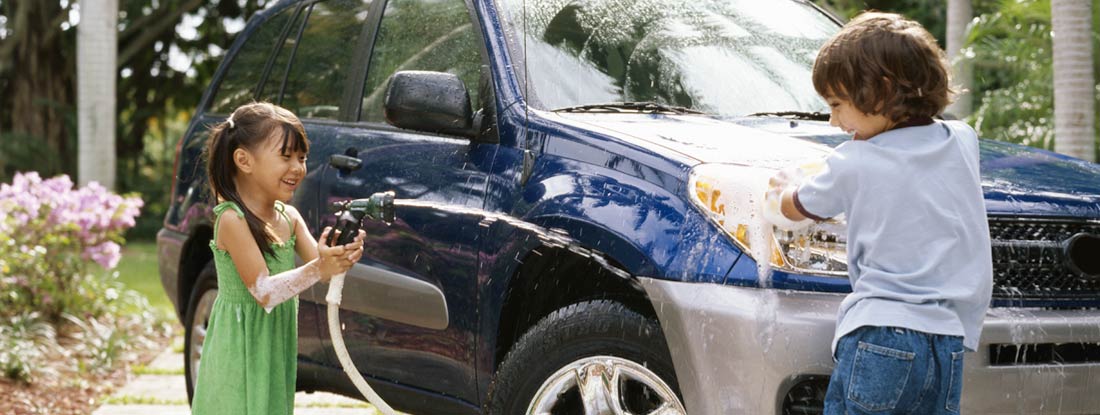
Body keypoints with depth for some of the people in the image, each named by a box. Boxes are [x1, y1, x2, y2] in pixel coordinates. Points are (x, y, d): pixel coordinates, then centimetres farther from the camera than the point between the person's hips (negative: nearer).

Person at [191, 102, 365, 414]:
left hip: (277, 348, 7)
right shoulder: (232, 220, -17)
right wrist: (318, 270, -34)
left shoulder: (289, 217, 7)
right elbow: (263, 290, -23)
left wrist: (341, 256, -26)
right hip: (242, 351, -7)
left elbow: (316, 260, -4)